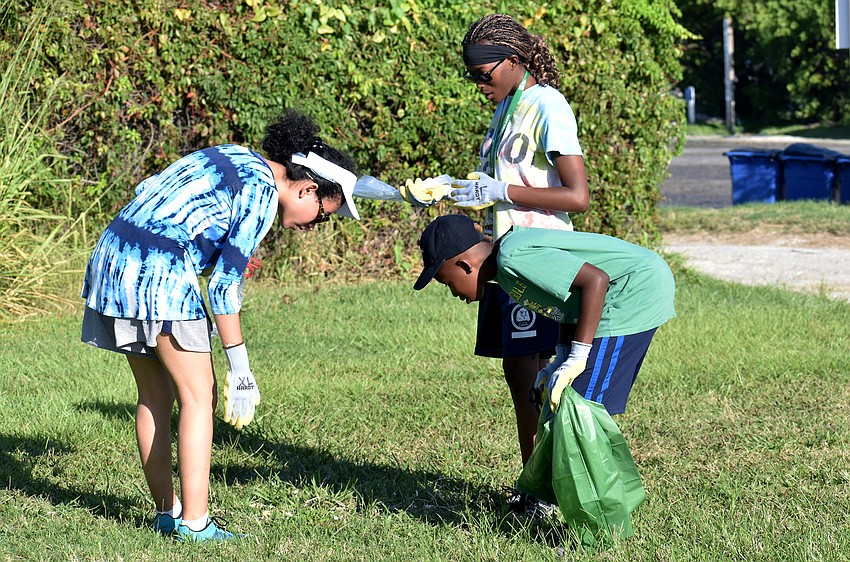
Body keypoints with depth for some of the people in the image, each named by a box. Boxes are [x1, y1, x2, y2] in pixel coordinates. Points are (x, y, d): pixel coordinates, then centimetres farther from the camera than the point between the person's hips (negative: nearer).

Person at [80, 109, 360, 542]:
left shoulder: (233, 156, 18)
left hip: (113, 253, 9)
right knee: (198, 395, -1)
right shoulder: (262, 195, -8)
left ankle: (167, 511, 21)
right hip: (161, 272, -9)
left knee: (154, 397, 15)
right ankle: (194, 522, -1)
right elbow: (224, 285, -11)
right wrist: (240, 369, -9)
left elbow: (147, 189, 21)